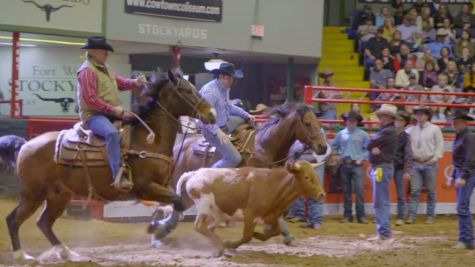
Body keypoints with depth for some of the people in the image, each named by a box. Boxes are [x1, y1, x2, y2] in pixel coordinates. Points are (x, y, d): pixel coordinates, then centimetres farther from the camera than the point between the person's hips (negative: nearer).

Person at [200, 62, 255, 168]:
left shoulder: (224, 88, 1)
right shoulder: (210, 91, -28)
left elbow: (228, 106, 19)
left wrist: (246, 115, 13)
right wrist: (217, 132, -41)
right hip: (213, 130, -9)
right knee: (234, 159, -10)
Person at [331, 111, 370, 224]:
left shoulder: (362, 134, 0)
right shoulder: (341, 134, 8)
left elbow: (368, 149, 0)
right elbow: (334, 147, 17)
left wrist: (361, 159, -9)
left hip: (357, 165, -3)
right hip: (344, 165, 3)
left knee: (359, 189, -11)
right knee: (346, 191, 7)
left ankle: (361, 215, -9)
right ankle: (347, 215, 13)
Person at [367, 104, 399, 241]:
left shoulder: (388, 132, -16)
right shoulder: (385, 130, 17)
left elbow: (370, 144, -18)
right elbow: (371, 146, 6)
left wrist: (373, 146, 1)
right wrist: (374, 148, -14)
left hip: (382, 167, -11)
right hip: (379, 167, 11)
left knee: (380, 202, -10)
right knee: (382, 202, 15)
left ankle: (383, 233, -10)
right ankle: (383, 230, 22)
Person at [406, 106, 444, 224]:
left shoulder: (435, 129, 2)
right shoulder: (411, 130, 12)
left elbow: (440, 145, -1)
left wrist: (435, 158, -12)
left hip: (429, 164, -2)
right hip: (416, 163, 2)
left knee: (431, 191, 4)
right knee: (414, 191, -1)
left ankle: (431, 216, 9)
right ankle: (411, 215, -2)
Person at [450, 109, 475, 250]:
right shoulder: (459, 137, 15)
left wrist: (463, 177, -26)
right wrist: (453, 176, 23)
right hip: (459, 174, 10)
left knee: (463, 208, -13)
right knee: (462, 208, 13)